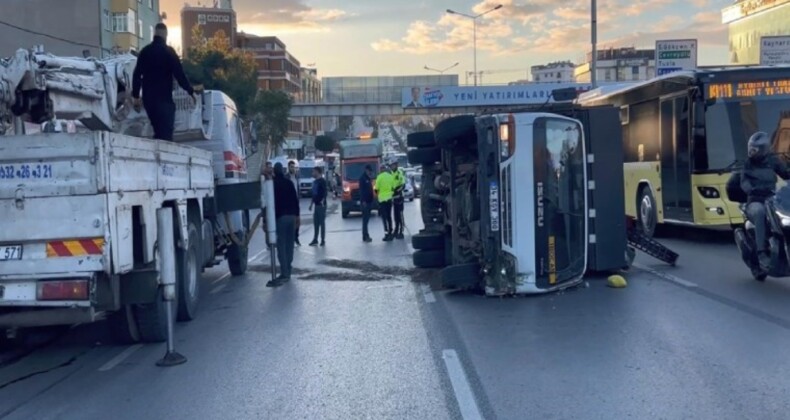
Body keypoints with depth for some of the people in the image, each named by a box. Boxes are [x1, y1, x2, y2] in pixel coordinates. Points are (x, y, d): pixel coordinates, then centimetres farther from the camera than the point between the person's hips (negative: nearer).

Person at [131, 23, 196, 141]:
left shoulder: (145, 51, 10)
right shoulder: (168, 51, -6)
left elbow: (136, 75, 12)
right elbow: (179, 74, -10)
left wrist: (136, 96, 18)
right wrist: (191, 91, -2)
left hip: (148, 99, 6)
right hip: (164, 98, -6)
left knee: (158, 131, 16)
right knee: (166, 133, -7)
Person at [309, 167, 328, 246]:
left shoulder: (322, 181, -9)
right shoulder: (315, 182, 16)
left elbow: (325, 192, -18)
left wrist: (323, 200, -31)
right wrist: (311, 203, 20)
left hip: (322, 205, -8)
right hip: (316, 205, 8)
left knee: (322, 223, -3)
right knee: (315, 223, 9)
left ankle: (323, 240, 2)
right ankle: (315, 240, 15)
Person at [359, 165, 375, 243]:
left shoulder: (369, 178, 16)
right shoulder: (362, 178, -10)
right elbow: (361, 190, -17)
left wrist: (372, 198, 14)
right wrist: (363, 201, -23)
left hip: (369, 201, 9)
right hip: (365, 202, -9)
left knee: (367, 218, 12)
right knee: (365, 219, -9)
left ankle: (366, 235, 17)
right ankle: (365, 236, -10)